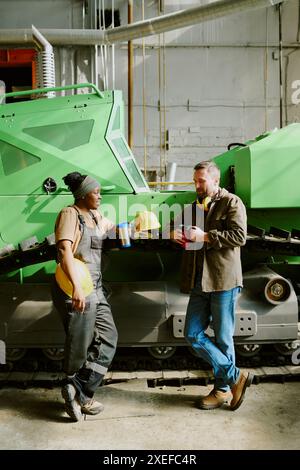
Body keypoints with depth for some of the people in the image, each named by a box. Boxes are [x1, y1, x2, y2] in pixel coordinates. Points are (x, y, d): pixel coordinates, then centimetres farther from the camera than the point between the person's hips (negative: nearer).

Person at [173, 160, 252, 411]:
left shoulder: (231, 203, -2)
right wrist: (180, 236, 4)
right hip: (199, 281, 7)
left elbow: (240, 236, -14)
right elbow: (191, 239, 27)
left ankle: (223, 389, 23)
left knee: (223, 338, 4)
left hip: (224, 280, -7)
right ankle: (235, 376, 17)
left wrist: (206, 236, -17)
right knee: (193, 335, 3)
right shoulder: (195, 205, 18)